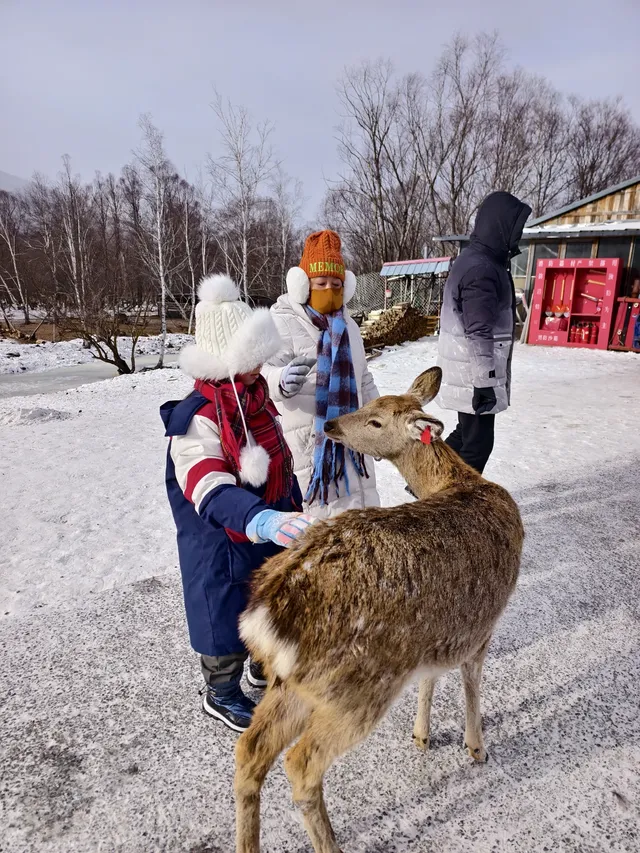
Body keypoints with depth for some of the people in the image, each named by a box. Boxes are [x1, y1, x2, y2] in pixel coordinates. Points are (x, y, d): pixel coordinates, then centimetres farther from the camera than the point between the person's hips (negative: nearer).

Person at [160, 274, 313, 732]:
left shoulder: (256, 399, 0)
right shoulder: (198, 421, -28)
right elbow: (212, 492, -41)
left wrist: (295, 512, 18)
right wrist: (263, 520, -57)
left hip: (270, 534, 9)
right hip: (224, 545, -8)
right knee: (228, 617, 12)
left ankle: (268, 667, 53)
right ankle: (221, 695, 39)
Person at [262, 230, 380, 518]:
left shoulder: (347, 325, 15)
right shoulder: (283, 323, -10)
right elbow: (265, 372, -25)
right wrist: (282, 380, -48)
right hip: (310, 441, -8)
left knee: (367, 509, 18)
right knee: (330, 514, -7)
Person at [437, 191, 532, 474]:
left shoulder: (474, 259, 13)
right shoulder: (481, 269, -20)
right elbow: (479, 334, -24)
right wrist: (484, 382, -21)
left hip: (465, 371, 10)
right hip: (474, 375, -10)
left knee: (467, 434, 21)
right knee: (477, 443, 1)